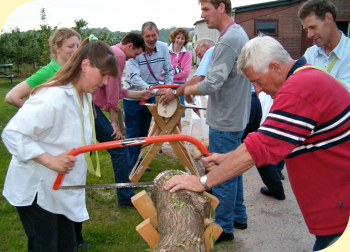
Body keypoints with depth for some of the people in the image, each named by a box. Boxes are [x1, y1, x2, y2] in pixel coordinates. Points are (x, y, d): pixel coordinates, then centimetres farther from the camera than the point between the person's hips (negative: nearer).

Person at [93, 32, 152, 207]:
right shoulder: (119, 55, -8)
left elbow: (116, 90, 27)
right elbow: (112, 90, -13)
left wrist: (140, 94, 34)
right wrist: (113, 121, -10)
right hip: (92, 108, -11)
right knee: (119, 148, -5)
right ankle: (126, 197, 2)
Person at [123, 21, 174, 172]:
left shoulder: (163, 48, -7)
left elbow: (169, 70, 5)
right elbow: (134, 78, -30)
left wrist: (168, 87, -12)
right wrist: (154, 90, -40)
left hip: (150, 97, 5)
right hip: (132, 98, -5)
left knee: (143, 133, 17)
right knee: (132, 135, 2)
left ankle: (137, 161, 35)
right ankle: (131, 169, 14)